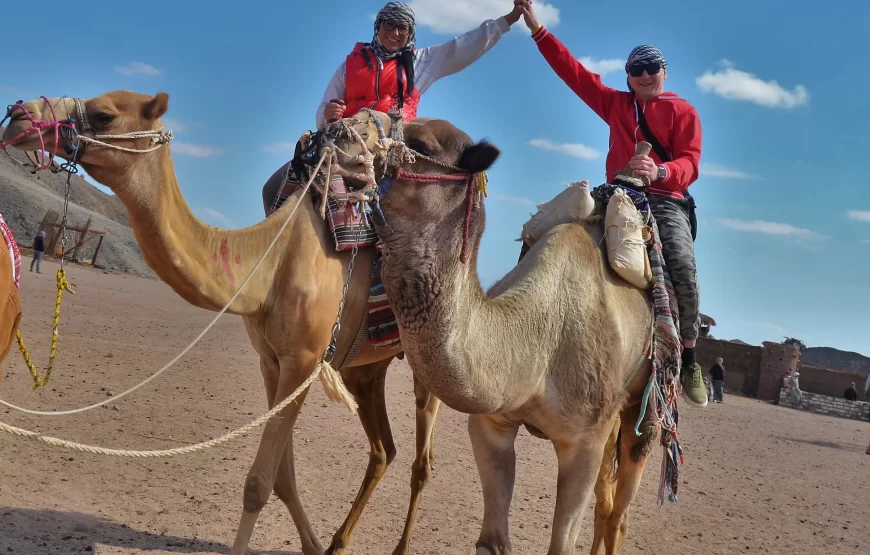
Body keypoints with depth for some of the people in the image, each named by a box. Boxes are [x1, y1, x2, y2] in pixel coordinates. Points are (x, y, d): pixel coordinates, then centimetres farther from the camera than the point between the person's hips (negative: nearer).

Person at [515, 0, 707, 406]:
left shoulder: (682, 112, 8)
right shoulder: (615, 103, 19)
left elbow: (690, 162, -4)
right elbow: (573, 70, 19)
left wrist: (660, 171, -27)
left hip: (665, 200, -4)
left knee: (683, 267, -27)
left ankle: (688, 357, -16)